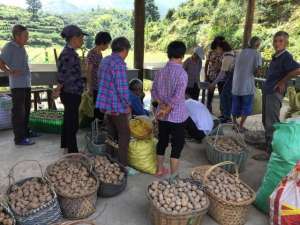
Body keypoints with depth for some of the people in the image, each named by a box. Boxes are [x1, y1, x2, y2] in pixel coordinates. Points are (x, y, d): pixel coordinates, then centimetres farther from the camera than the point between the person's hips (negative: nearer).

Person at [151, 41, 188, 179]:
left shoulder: (160, 72, 1)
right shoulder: (182, 74, -17)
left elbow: (154, 92, 4)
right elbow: (177, 97, -23)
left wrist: (162, 105, -3)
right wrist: (167, 110, -13)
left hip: (162, 115, 6)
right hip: (177, 116, -6)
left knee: (162, 141, 18)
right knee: (177, 145, 8)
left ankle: (160, 169, 32)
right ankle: (173, 175, 17)